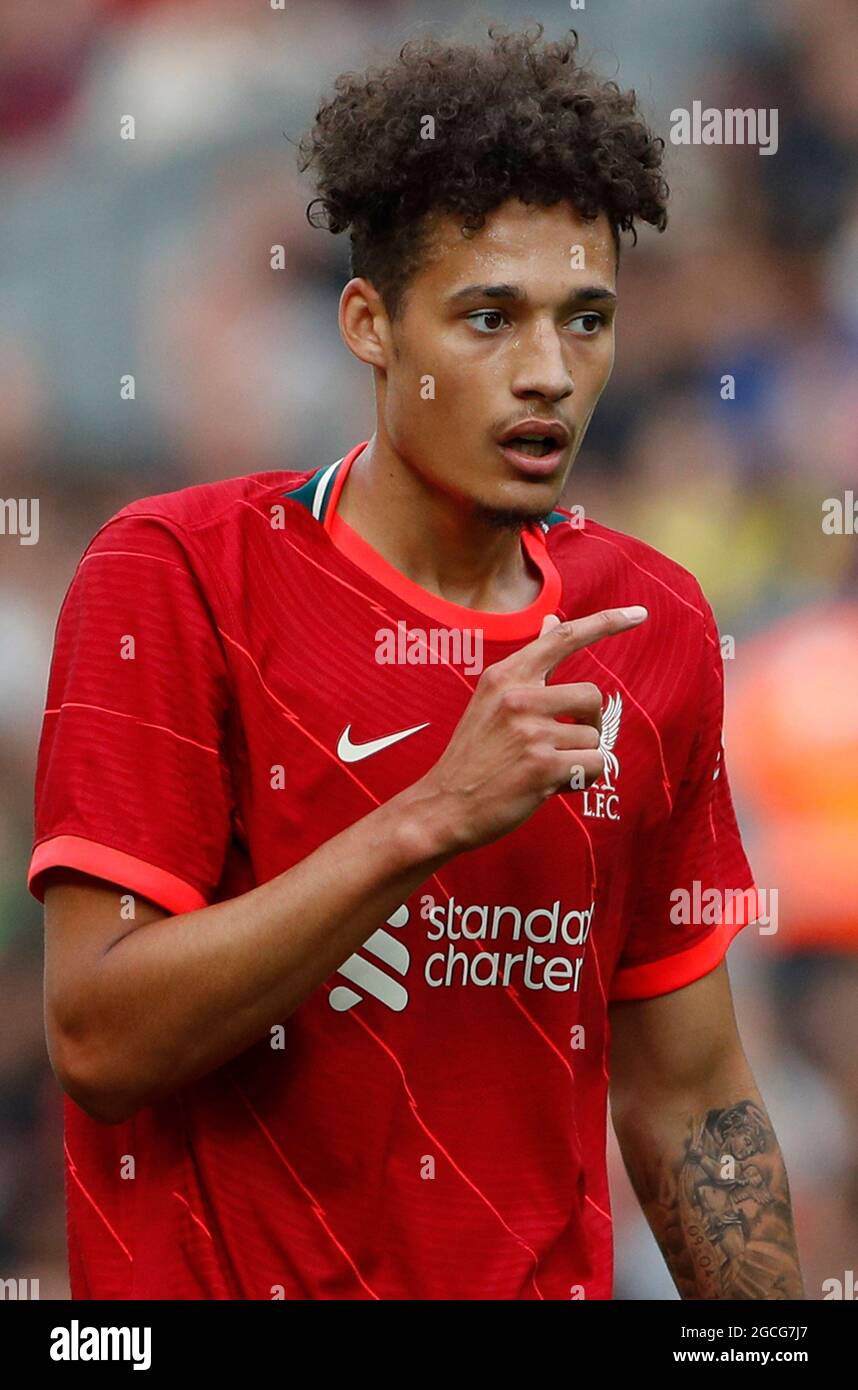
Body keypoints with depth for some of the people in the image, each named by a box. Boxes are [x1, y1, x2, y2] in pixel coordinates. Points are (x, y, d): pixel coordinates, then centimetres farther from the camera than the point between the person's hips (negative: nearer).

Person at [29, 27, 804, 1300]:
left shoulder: (650, 624, 3)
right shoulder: (175, 576, -12)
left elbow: (686, 1099, 9)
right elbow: (99, 1042, -20)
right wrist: (431, 819, -26)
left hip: (547, 1281, 5)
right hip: (220, 1277, -4)